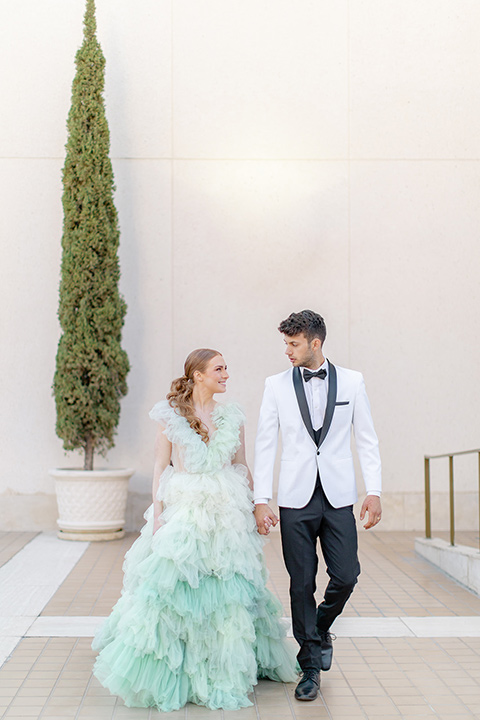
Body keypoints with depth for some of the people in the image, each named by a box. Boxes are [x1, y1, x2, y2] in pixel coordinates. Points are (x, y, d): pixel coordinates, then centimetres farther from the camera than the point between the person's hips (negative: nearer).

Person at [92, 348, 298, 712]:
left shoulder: (233, 417, 7)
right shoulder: (171, 414, 0)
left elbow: (243, 469, 11)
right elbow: (161, 467, 0)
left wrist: (253, 510, 7)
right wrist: (158, 514, -8)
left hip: (227, 514, 2)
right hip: (182, 511, -2)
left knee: (228, 593, 4)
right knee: (174, 586, -4)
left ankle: (226, 675, 18)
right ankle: (169, 674, 12)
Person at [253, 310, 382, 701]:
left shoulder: (352, 381, 4)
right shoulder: (277, 385, 3)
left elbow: (367, 438, 6)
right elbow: (265, 444, 3)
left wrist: (374, 491, -2)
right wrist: (261, 500, -3)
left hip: (338, 497, 1)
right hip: (296, 499, 0)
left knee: (346, 576, -3)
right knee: (302, 583, 2)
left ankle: (321, 627, 30)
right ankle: (310, 665, 16)